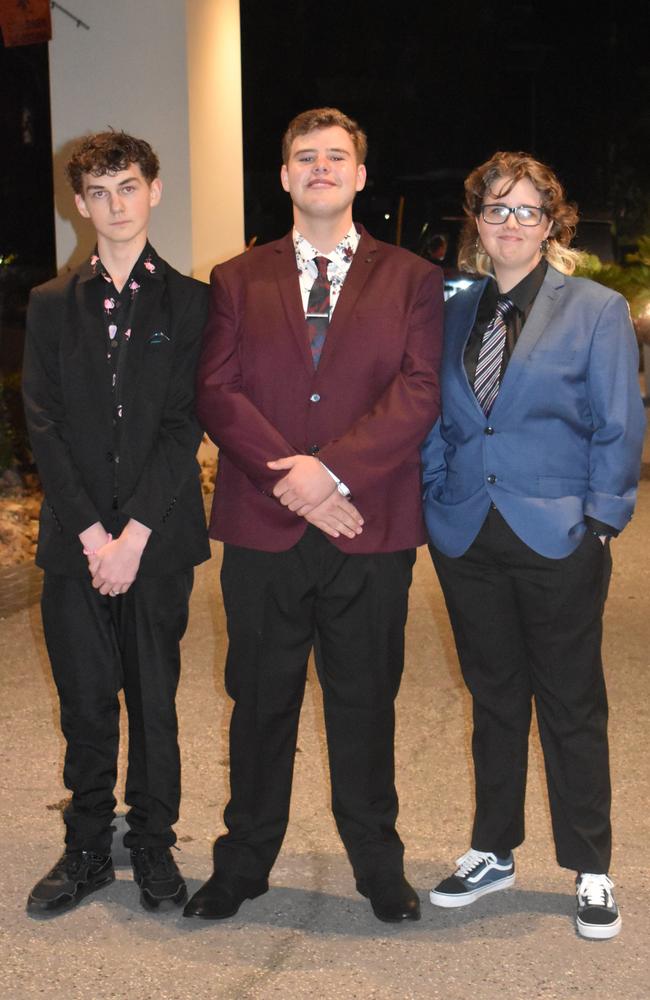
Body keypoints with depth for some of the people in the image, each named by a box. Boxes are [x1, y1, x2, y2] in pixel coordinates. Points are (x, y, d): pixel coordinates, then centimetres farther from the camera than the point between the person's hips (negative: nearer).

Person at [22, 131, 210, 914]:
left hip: (157, 539, -1)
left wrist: (134, 533, -12)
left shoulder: (188, 302, 3)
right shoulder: (52, 305, 10)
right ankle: (87, 850, 23)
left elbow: (185, 425, -4)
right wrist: (90, 532, -9)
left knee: (155, 703, 7)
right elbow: (43, 425, 2)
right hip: (75, 541, 2)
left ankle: (153, 848, 23)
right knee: (86, 706, 8)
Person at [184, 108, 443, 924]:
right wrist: (287, 477, -13)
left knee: (365, 704, 10)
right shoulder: (236, 280, 10)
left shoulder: (411, 280, 7)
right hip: (262, 529, 1)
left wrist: (332, 468, -16)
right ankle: (243, 864, 27)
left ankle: (379, 868, 26)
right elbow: (216, 394, 0)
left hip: (370, 529, -1)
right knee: (261, 704, 11)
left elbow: (419, 392, -5)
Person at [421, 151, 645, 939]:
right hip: (468, 539, 4)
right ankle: (492, 853, 29)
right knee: (494, 698, 15)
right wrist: (438, 503, 2)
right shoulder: (455, 313, 9)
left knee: (572, 705, 6)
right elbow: (436, 422, 12)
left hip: (557, 536, -3)